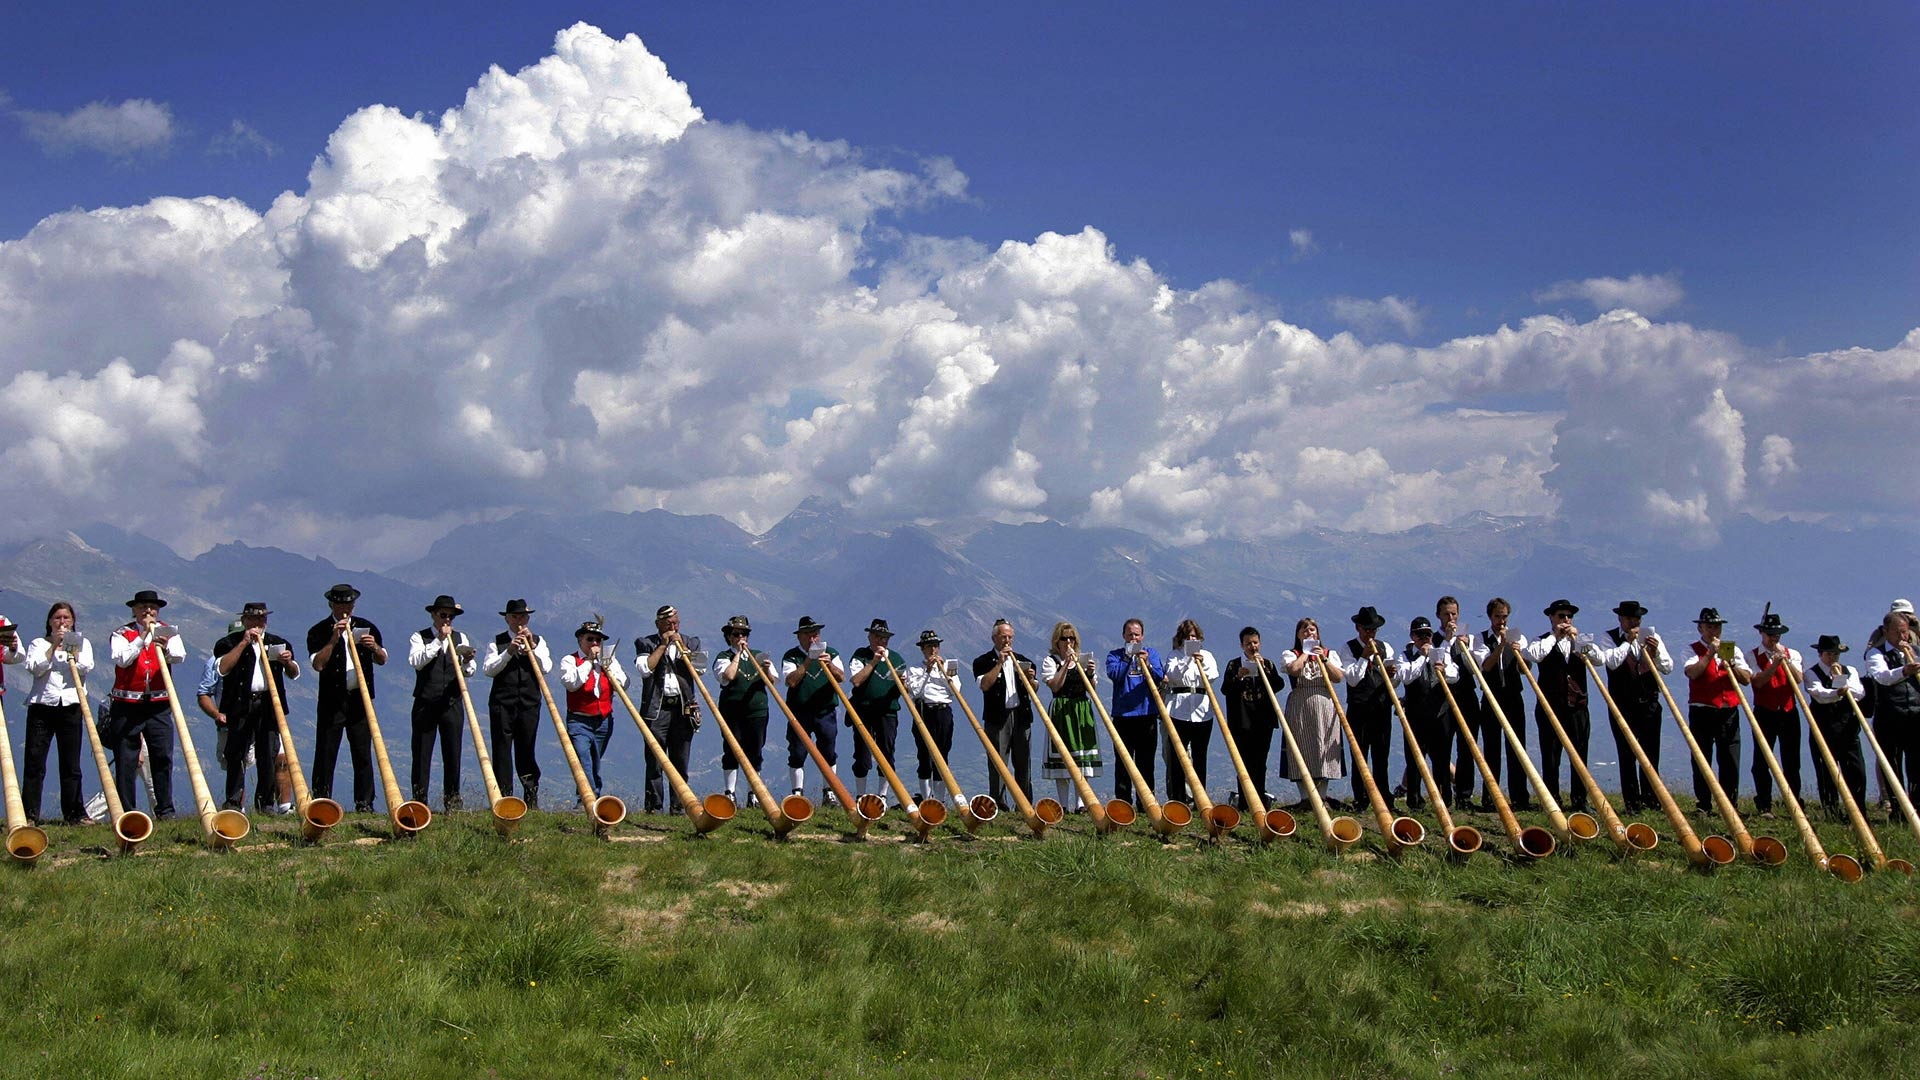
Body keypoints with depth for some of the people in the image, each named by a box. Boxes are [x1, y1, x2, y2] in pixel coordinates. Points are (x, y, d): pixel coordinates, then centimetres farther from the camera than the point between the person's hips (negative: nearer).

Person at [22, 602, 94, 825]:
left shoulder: (82, 643, 15)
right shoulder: (39, 644, 12)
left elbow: (86, 667, -3)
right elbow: (34, 668, -6)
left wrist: (71, 650, -13)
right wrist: (53, 646, -10)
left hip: (70, 705, 1)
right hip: (41, 704, -1)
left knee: (71, 764, 2)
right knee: (35, 762, -4)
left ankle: (74, 813, 6)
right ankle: (29, 814, -2)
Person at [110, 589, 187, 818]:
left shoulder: (167, 632, 9)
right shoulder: (122, 634, 6)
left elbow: (179, 657, -10)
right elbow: (122, 660, -12)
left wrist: (165, 648, -30)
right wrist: (142, 636, -14)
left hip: (159, 706, 1)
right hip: (127, 706, -1)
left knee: (163, 757, -3)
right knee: (126, 760, 0)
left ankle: (165, 810, 3)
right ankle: (125, 811, 5)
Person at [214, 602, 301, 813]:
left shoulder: (278, 643, 18)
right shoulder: (230, 642, 8)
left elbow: (294, 674, 21)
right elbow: (222, 668, -10)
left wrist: (288, 662, -2)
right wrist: (244, 643, -10)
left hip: (269, 704, 2)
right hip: (240, 705, -2)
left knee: (268, 754, -2)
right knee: (236, 754, -4)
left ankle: (266, 802, 4)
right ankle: (234, 802, 0)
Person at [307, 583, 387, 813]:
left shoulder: (366, 627, 11)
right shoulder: (318, 632, 1)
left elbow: (382, 660, 14)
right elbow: (318, 664, -12)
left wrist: (374, 647, -7)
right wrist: (334, 639, -18)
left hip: (360, 699, 2)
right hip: (331, 701, -2)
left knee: (363, 754, 2)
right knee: (326, 754, -1)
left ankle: (364, 803, 7)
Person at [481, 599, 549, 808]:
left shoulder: (538, 641, 13)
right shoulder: (497, 642, 7)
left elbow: (546, 668, 1)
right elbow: (487, 669, -5)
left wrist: (532, 646, -9)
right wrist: (508, 652, -14)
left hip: (529, 703, 1)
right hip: (502, 703, -1)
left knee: (526, 749, 3)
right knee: (502, 750, -3)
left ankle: (531, 798, 7)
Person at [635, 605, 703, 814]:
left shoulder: (690, 643, 15)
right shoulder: (645, 644, 8)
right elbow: (644, 669, -9)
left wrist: (682, 647, -6)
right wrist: (663, 645, -7)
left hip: (684, 708, 2)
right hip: (656, 709, -2)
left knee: (680, 762, 3)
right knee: (655, 760, -5)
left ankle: (677, 805, 7)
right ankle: (654, 806, -3)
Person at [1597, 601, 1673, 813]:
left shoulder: (1651, 637, 11)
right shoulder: (1610, 638, 2)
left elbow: (1668, 668, 6)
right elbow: (1612, 662, -16)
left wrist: (1656, 652, -11)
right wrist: (1628, 641, -12)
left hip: (1649, 702, 2)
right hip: (1622, 705, -2)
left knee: (1651, 753, 2)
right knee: (1626, 754, -2)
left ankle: (1651, 800, 9)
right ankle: (1632, 802, 1)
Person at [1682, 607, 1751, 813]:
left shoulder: (1733, 650, 14)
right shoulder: (1693, 650, 4)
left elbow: (1747, 679, 4)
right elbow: (1692, 672, -17)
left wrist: (1730, 665, -11)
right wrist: (1711, 653, -17)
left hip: (1729, 712, 3)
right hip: (1702, 712, -2)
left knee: (1730, 760, 0)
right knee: (1702, 760, 0)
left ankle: (1731, 805, 6)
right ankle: (1703, 806, 5)